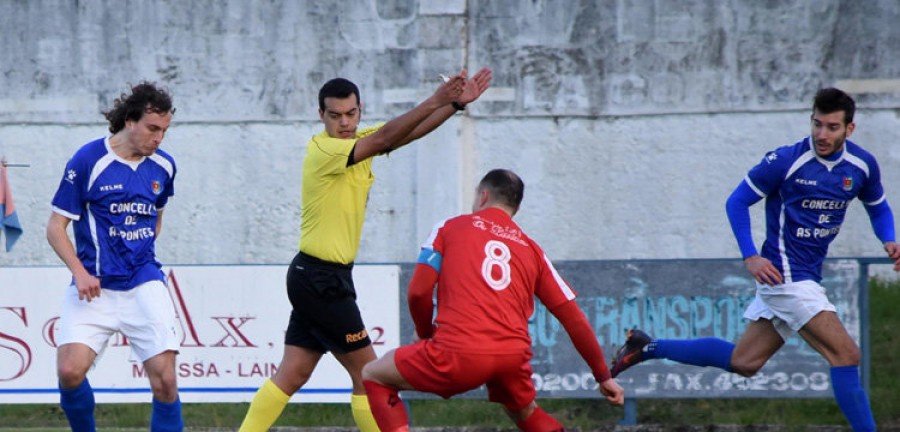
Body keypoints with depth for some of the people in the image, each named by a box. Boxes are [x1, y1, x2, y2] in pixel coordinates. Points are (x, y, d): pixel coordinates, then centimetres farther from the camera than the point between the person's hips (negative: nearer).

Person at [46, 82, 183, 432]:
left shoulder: (163, 166, 7)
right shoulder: (87, 161, -7)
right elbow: (56, 226, -4)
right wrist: (80, 272, -16)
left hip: (145, 286, 3)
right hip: (94, 287, -3)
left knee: (164, 380, -10)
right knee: (70, 371, -18)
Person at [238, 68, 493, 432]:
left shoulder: (359, 141, 9)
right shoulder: (322, 150, -16)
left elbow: (408, 132, 2)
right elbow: (384, 139, -27)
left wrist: (456, 103, -10)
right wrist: (434, 101, -34)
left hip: (311, 279, 9)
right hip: (320, 278, -9)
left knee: (292, 375, 6)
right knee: (367, 373, -3)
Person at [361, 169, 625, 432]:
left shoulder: (449, 228, 15)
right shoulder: (531, 249, 22)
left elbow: (419, 291, 3)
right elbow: (573, 319, 20)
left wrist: (424, 332, 24)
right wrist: (603, 377, 27)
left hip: (459, 353, -4)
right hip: (514, 356, 4)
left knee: (373, 376, 16)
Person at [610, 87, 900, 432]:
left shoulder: (862, 165, 2)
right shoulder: (785, 161, -14)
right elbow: (737, 202, -5)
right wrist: (750, 257, -15)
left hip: (807, 278, 7)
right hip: (784, 273, -7)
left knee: (743, 362, 13)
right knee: (846, 355, -14)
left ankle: (648, 348, 24)